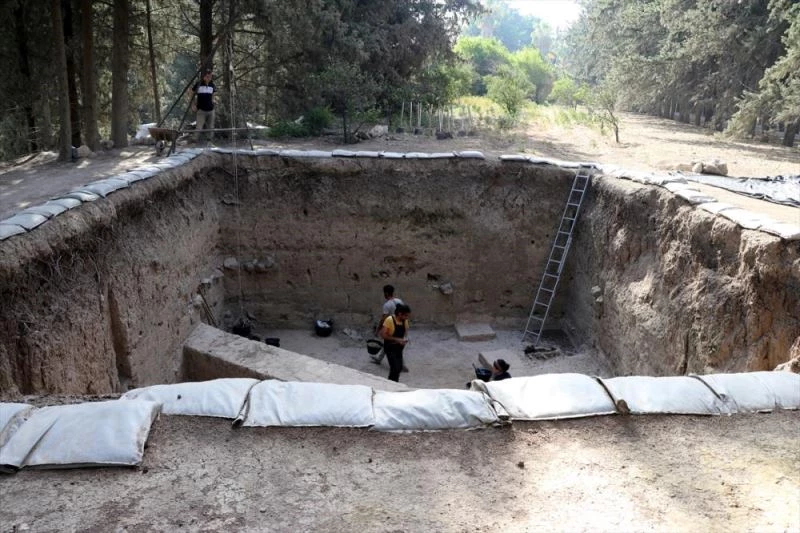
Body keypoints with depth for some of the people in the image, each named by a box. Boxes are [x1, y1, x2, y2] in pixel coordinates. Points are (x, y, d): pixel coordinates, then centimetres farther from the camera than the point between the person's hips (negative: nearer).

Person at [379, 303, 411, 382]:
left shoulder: (405, 321, -3)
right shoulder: (389, 320, -22)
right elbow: (382, 335, -22)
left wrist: (405, 338, -9)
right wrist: (396, 339, -26)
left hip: (399, 347, 7)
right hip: (390, 347, -7)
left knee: (399, 367, 13)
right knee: (395, 368, -13)